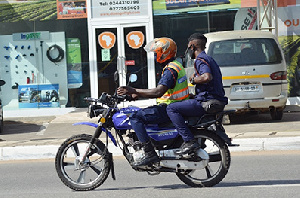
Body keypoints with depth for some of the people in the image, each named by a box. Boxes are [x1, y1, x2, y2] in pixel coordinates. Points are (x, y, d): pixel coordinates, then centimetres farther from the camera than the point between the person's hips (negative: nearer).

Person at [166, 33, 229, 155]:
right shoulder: (209, 59, 22)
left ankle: (189, 141, -22)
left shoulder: (200, 59, -11)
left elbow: (207, 77, -29)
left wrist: (193, 79, -12)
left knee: (172, 108, -12)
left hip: (207, 102, -10)